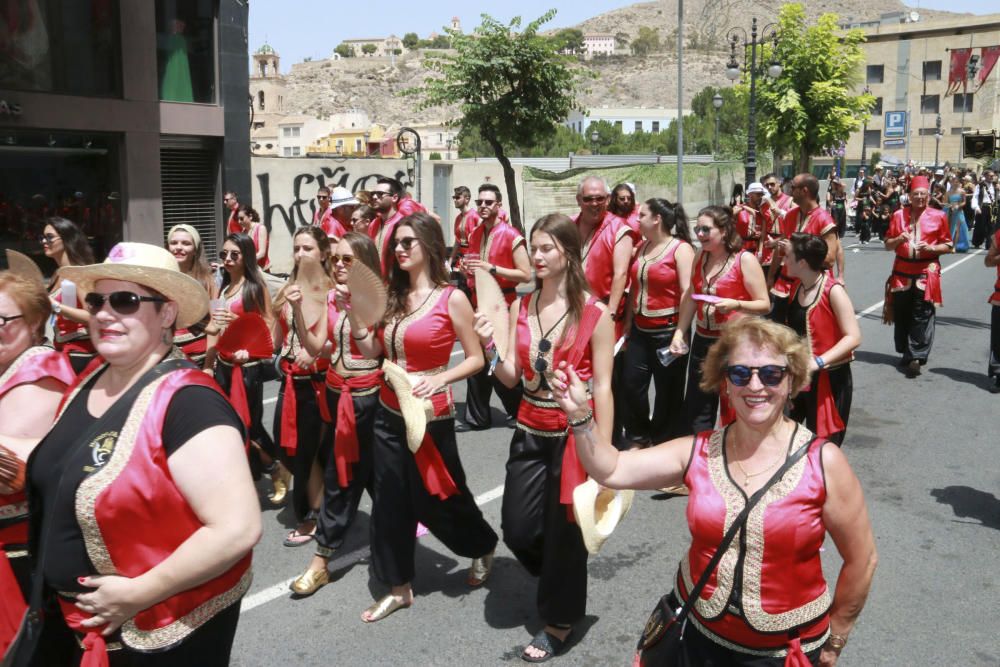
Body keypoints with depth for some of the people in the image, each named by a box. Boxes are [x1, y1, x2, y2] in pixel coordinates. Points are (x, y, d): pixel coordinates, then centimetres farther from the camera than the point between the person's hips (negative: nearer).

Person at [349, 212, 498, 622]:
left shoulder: (451, 299, -10)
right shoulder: (393, 296, 5)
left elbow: (476, 359, -8)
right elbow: (372, 353, 4)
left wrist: (439, 379, -21)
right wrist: (354, 315, -8)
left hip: (431, 417, -5)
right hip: (389, 414, 5)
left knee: (439, 498, 10)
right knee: (390, 502, 9)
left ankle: (483, 547, 39)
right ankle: (398, 587, 24)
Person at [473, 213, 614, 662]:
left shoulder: (594, 314, -11)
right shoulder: (520, 308, 3)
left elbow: (602, 386, -11)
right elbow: (511, 377, 2)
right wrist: (489, 346, -17)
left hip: (573, 435, -5)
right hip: (529, 434, 5)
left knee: (563, 531, 7)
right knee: (517, 528, 9)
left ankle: (558, 621, 29)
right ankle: (558, 577, 41)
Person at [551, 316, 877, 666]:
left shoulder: (823, 462, -14)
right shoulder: (699, 452, -6)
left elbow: (861, 560, -5)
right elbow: (610, 469, -10)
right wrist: (580, 414, -25)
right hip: (699, 635, 3)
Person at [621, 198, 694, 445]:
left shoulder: (681, 249, -10)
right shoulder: (642, 247, 12)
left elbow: (688, 293, -16)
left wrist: (681, 332, -21)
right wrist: (627, 323, 12)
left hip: (668, 330, -7)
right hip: (640, 330, 7)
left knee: (668, 391, 6)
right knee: (631, 384, 8)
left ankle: (663, 443, 21)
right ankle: (639, 437, 27)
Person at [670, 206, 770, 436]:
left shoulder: (745, 260, -11)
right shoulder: (700, 257, 7)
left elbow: (764, 305, -11)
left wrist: (735, 304, -26)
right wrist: (679, 333, 9)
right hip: (702, 341, 6)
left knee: (733, 410, 5)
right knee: (696, 409, 10)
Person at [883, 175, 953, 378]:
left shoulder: (938, 216, 0)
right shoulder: (899, 215, 6)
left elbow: (948, 246, 5)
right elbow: (888, 245, 10)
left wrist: (930, 248, -13)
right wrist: (899, 239, -10)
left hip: (927, 272, -3)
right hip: (902, 270, 3)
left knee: (922, 316, -7)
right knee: (901, 314, 8)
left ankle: (916, 357, -7)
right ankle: (906, 352, 24)